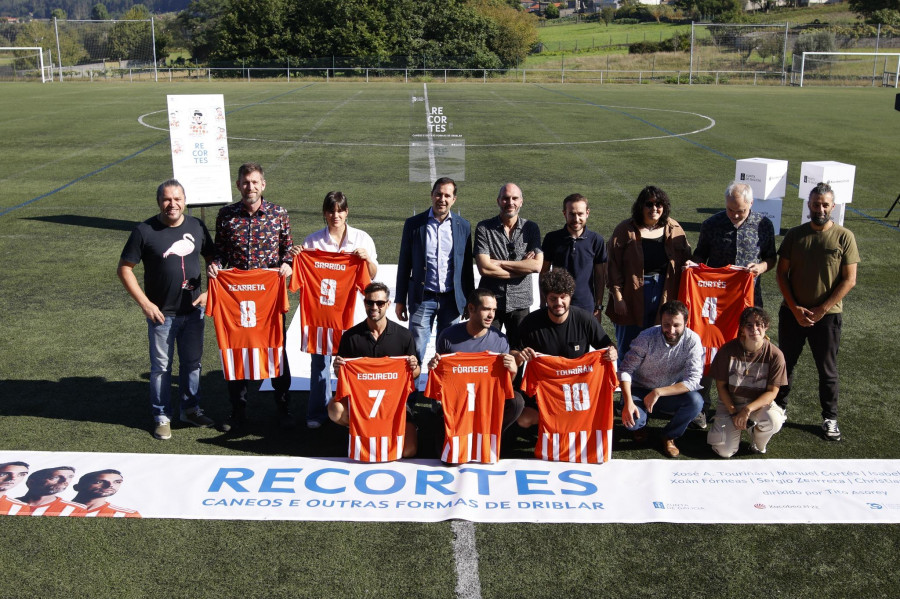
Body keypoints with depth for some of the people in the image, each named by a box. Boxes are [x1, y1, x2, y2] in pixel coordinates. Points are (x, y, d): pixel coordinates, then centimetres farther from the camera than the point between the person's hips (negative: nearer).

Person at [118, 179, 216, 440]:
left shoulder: (196, 226, 2)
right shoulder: (145, 231, -9)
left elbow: (213, 259, 13)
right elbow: (124, 269, -7)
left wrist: (210, 291, 0)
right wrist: (145, 304, -12)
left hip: (193, 310, 3)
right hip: (162, 313, -3)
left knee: (192, 362, 14)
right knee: (161, 367, 6)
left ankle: (191, 409, 30)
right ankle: (162, 417, 20)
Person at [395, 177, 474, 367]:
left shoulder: (463, 226, 5)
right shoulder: (413, 224, 2)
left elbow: (467, 267, 10)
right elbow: (404, 264, 4)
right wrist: (400, 300, 3)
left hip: (452, 299, 1)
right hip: (422, 298, -1)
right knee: (415, 352, -2)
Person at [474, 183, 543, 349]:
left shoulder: (531, 228, 3)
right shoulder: (484, 228, -3)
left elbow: (537, 265, -9)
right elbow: (484, 268, -14)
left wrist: (499, 263, -11)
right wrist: (522, 267, -9)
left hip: (520, 302, 2)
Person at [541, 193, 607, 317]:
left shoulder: (596, 240, -1)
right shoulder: (552, 239, -1)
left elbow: (600, 276, 6)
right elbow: (544, 273, 6)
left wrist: (599, 306, 5)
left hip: (586, 307, 0)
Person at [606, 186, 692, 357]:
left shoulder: (674, 229, 5)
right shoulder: (626, 230, -5)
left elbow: (685, 258, 14)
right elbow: (614, 266, -6)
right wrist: (617, 297, -10)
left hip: (663, 295, 2)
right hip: (632, 297, -2)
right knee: (628, 346, 5)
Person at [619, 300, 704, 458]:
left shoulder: (692, 341, -17)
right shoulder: (647, 337, -20)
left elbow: (693, 380, -22)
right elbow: (625, 369, -17)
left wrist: (658, 392, -30)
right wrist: (628, 402, -31)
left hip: (671, 392, 1)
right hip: (640, 390, -1)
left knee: (696, 402, -29)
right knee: (631, 420, -30)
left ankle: (669, 435, 2)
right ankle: (640, 425, 13)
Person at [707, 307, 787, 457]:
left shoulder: (775, 355, -13)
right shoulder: (728, 350, -13)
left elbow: (772, 391, -11)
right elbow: (721, 385, -4)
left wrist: (748, 409, -24)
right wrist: (734, 413, -13)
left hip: (760, 404, 0)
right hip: (730, 404, 0)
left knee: (774, 421, -35)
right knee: (725, 452, -17)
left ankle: (758, 445, 1)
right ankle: (727, 426, 19)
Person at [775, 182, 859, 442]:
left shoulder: (844, 237, -7)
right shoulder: (795, 235, -1)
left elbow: (849, 280, -8)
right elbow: (781, 273, 1)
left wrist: (821, 310, -13)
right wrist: (795, 308, -8)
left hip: (827, 315, -2)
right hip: (792, 312, 2)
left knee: (827, 370, 9)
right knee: (785, 364, 13)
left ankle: (830, 418, 23)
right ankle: (778, 408, 29)